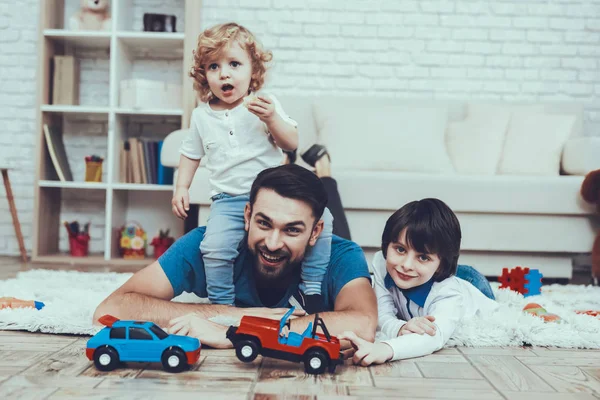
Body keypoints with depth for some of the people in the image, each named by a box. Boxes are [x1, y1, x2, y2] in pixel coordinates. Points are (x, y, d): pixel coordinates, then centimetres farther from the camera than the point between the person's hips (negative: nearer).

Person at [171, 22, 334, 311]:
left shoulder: (265, 103, 1)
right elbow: (191, 154, 21)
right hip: (229, 201, 0)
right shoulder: (201, 116, 7)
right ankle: (222, 306, -2)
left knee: (319, 217, -20)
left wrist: (272, 118, -19)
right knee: (215, 247, -26)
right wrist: (181, 187, 9)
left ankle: (312, 290, -4)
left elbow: (291, 144, -3)